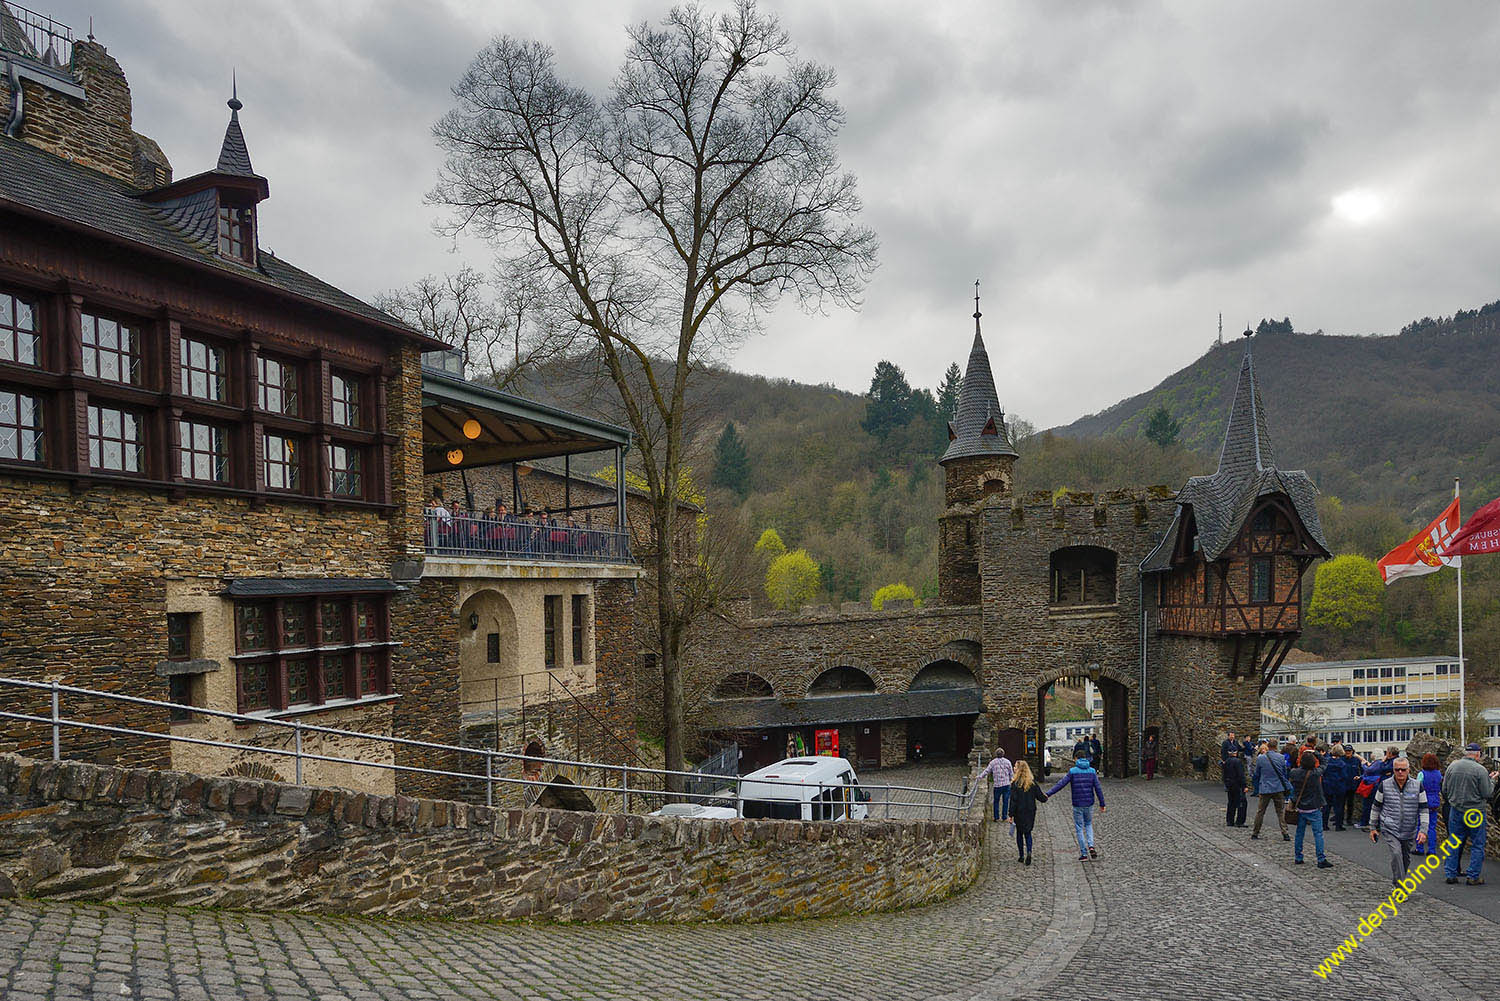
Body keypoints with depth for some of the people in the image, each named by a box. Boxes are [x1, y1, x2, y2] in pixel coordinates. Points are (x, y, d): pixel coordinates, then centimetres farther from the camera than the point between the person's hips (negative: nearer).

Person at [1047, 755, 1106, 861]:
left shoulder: (1072, 771, -7)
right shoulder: (1092, 771, 1)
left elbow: (1061, 784, -14)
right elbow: (1098, 788, -2)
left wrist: (1047, 794, -15)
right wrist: (1102, 804, 5)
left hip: (1077, 805, -3)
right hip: (1089, 804, 3)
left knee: (1079, 829, 8)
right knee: (1088, 825, 24)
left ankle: (1084, 854, 7)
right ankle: (1091, 846, 3)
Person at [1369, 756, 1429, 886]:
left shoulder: (1418, 786, -2)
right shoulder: (1385, 785, -3)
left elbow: (1424, 810, 0)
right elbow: (1376, 807, 7)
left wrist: (1423, 830, -8)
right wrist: (1373, 827, 8)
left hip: (1409, 831, 2)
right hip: (1389, 830, -2)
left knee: (1406, 859, 12)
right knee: (1396, 854, -19)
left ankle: (1396, 882, 35)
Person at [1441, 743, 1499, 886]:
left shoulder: (1452, 766, 1)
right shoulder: (1480, 770, -13)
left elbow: (1445, 790, 6)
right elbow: (1487, 793, -9)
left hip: (1455, 811, 4)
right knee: (1477, 845, 7)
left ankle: (1451, 874, 13)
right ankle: (1474, 877, 8)